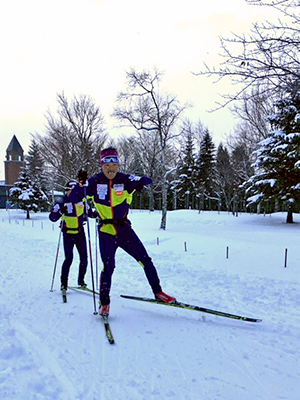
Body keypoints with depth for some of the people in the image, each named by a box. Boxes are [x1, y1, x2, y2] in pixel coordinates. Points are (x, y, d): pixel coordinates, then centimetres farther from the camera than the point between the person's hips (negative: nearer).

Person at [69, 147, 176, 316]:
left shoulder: (124, 180, -6)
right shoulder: (95, 182, -6)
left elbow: (148, 181, -7)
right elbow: (74, 198, -7)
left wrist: (139, 182, -30)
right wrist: (81, 184, -27)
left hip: (124, 228, 2)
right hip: (106, 231, -2)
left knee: (145, 260, 2)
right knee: (108, 266, -11)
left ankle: (158, 292, 20)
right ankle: (104, 302, 10)